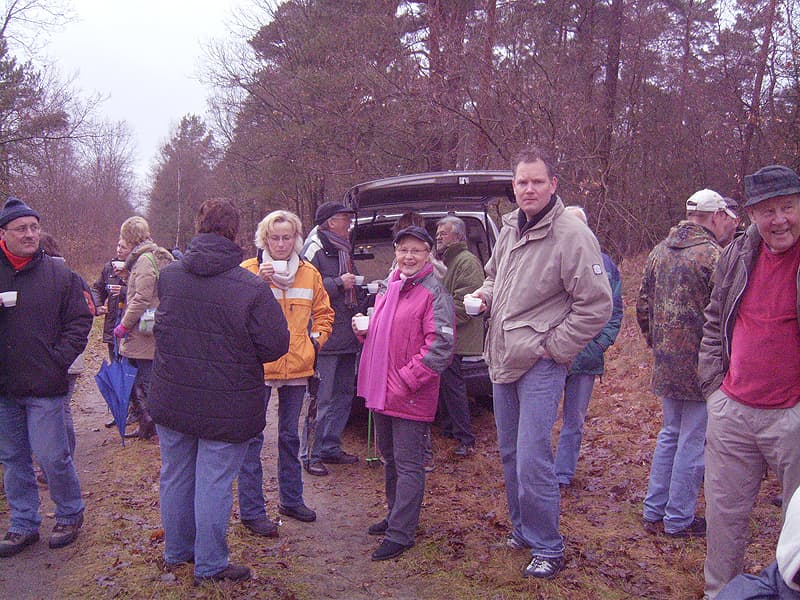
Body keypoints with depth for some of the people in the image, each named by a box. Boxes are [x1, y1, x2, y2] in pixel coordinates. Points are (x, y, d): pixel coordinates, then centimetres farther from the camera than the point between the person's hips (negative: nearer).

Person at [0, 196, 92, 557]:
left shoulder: (59, 274, -3)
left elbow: (80, 321, 0)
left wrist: (58, 359, -9)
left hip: (44, 386, -3)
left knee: (52, 457, 1)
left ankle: (70, 514, 24)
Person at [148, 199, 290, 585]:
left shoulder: (168, 275, -4)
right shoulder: (252, 288, -20)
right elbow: (275, 345, -15)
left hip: (171, 401, 5)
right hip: (226, 408, -4)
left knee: (175, 476, 20)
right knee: (213, 484, 7)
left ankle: (176, 552, 37)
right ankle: (209, 565, 20)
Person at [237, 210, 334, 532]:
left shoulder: (309, 273, 7)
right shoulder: (248, 271, -5)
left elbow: (323, 312, 19)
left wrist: (317, 338, 4)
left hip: (297, 366, 5)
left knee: (290, 435, 17)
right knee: (252, 437, 0)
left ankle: (291, 499, 32)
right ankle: (251, 511, 9)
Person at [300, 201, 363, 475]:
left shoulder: (343, 250, 20)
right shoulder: (315, 248, -10)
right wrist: (339, 283, -18)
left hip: (346, 337, 9)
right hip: (325, 338, -9)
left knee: (343, 395, 14)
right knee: (322, 398, -5)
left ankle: (330, 447, 25)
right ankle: (312, 454, 4)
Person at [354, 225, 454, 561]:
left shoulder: (434, 292, -12)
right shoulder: (390, 287, 13)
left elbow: (440, 346, -19)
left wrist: (406, 381, -21)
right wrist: (364, 329, 4)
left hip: (411, 395, -8)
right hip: (381, 390, 8)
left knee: (408, 464, 0)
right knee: (390, 457, 20)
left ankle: (401, 533, 9)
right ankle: (396, 515, 36)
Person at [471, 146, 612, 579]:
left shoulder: (571, 235, -15)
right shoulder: (509, 229, 10)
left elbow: (596, 305, -15)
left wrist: (554, 346, -13)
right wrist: (486, 294, 5)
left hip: (539, 364, -8)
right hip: (502, 360, 8)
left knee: (532, 462, -6)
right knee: (509, 454, 17)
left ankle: (547, 547, 13)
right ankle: (522, 529, 34)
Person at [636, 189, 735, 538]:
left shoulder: (660, 251, 9)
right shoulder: (713, 255, -15)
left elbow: (642, 305, 13)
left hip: (665, 362, 7)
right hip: (700, 364, -7)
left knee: (670, 434, 19)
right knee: (693, 441, 5)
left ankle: (654, 512, 25)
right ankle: (679, 520, 15)